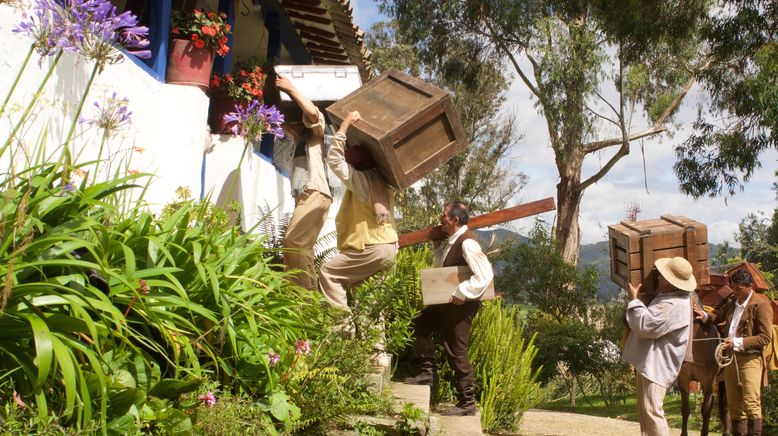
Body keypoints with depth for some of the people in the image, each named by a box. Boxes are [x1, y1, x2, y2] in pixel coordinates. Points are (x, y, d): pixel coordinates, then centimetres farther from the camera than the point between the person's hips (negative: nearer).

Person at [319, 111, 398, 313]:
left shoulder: (360, 179, -13)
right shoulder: (380, 179, 11)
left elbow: (334, 159, -14)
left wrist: (346, 123, -11)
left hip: (373, 248, -9)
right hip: (388, 245, 9)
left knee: (328, 272, -2)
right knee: (349, 280, 24)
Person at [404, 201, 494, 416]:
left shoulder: (467, 242, -23)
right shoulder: (452, 240, 8)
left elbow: (485, 275, -29)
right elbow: (443, 267, 21)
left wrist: (461, 294, -25)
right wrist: (437, 246, 8)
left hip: (461, 304, -10)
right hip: (448, 301, 10)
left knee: (456, 352, -3)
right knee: (421, 324, 19)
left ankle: (467, 403, 9)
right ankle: (429, 372, 23)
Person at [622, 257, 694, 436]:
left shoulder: (673, 305, -24)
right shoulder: (669, 296, 11)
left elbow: (646, 325, -27)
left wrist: (634, 300, -16)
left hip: (655, 364, -11)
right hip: (649, 361, 11)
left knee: (651, 410, -9)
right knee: (644, 409, 18)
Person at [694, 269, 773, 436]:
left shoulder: (761, 304, -10)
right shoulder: (732, 302, 11)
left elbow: (765, 337, -15)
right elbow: (718, 316, 27)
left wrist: (738, 343, -23)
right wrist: (705, 316, 5)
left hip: (750, 358, -7)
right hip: (730, 357, 7)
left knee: (751, 403, -12)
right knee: (734, 405, 12)